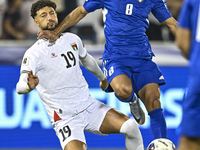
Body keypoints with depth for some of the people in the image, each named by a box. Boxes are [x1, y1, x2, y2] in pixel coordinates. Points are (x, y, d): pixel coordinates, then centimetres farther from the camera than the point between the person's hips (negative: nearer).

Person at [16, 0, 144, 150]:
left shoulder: (72, 39, 8)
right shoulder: (34, 53, -9)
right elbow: (20, 87, -21)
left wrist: (103, 78, 45)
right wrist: (29, 86, -45)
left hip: (90, 106, 5)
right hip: (65, 119, -5)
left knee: (130, 126, -16)